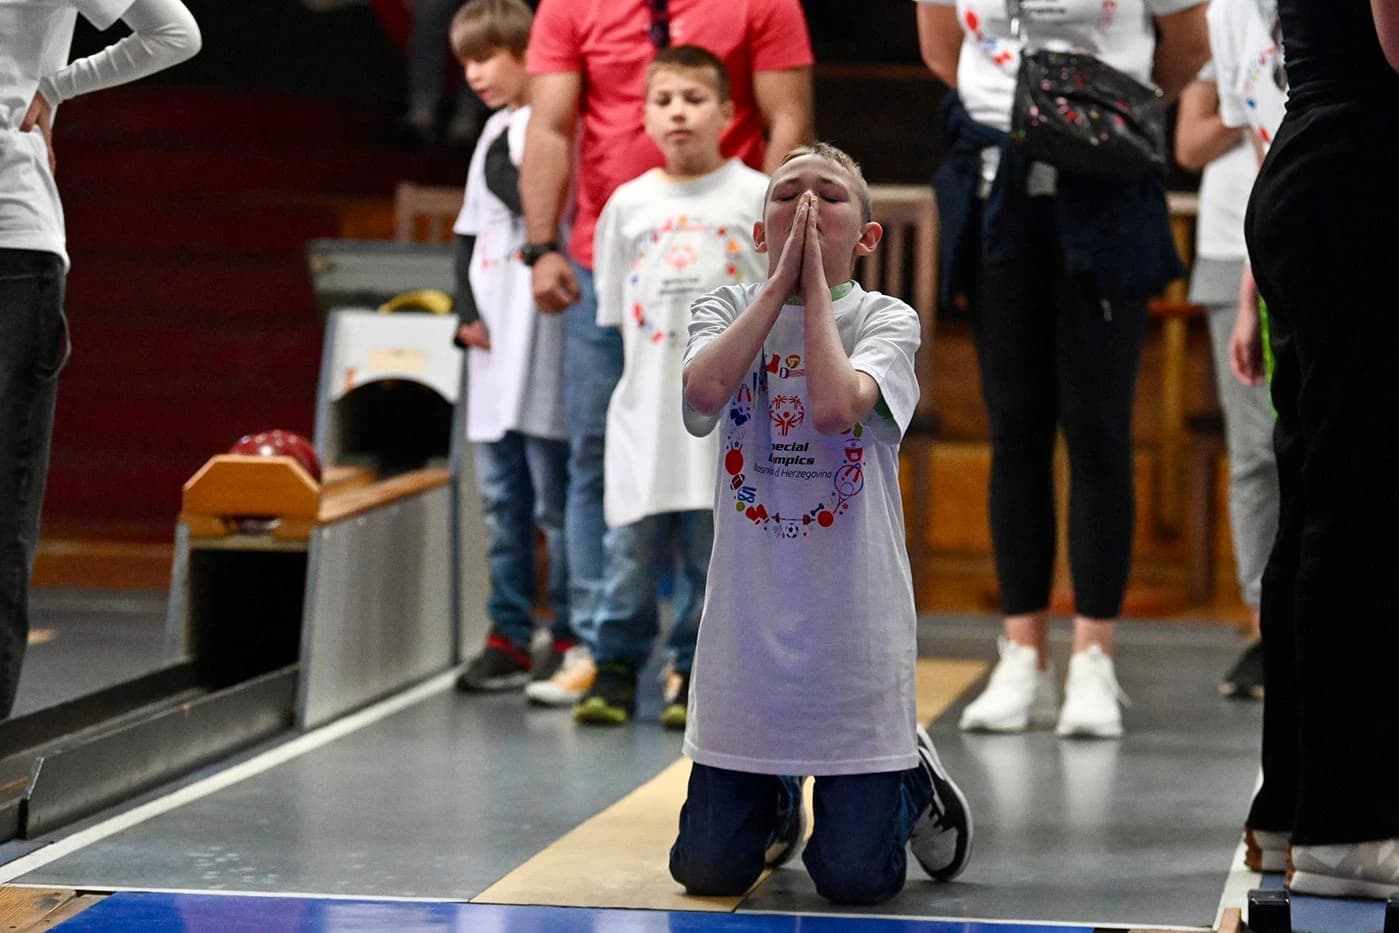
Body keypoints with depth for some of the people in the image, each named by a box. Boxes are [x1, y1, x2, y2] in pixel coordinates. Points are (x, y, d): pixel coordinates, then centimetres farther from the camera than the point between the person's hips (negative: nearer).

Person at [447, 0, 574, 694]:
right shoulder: (494, 134, 18)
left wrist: (500, 165, -6)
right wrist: (468, 310, 7)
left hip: (540, 342, -8)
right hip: (494, 348, 8)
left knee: (554, 499, -5)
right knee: (502, 499, 9)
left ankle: (572, 638, 1)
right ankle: (509, 635, 13)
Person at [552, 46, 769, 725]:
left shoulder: (754, 197, 1)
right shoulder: (628, 203, 7)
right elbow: (613, 311, 13)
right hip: (645, 408, 2)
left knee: (708, 548, 3)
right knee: (629, 543, 1)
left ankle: (691, 672, 13)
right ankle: (616, 667, 11)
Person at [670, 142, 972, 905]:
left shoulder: (886, 320, -1)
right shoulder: (726, 308, 4)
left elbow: (835, 405, -22)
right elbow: (704, 389, -19)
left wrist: (816, 283, -12)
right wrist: (782, 280, -12)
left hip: (852, 634, -2)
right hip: (747, 631, 2)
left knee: (855, 880, -1)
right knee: (708, 871, 6)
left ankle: (913, 778, 30)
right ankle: (775, 796, 39)